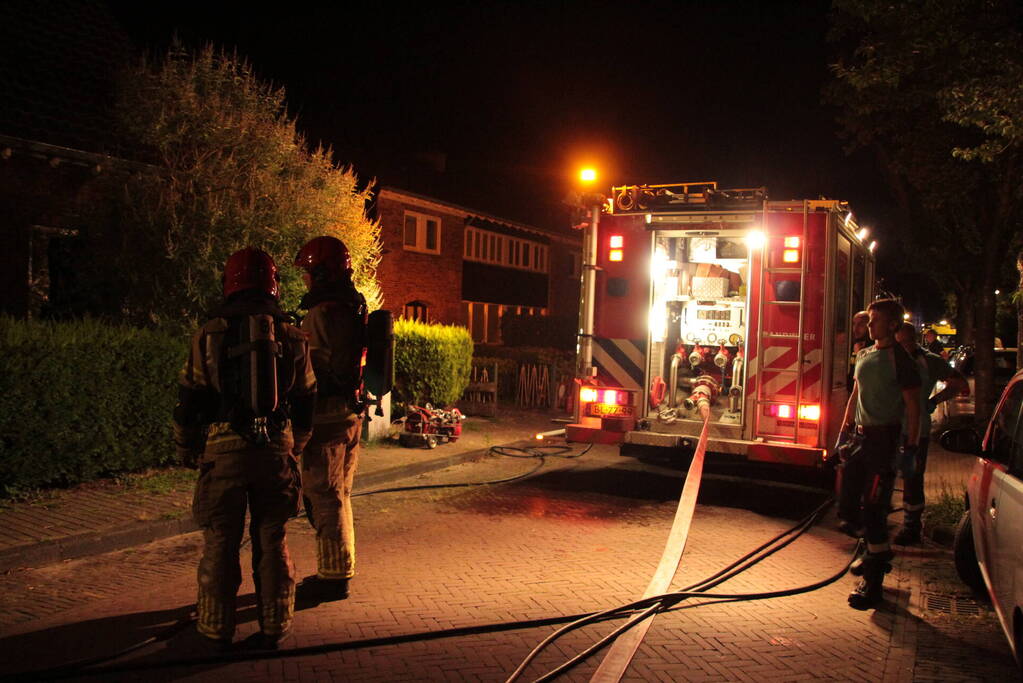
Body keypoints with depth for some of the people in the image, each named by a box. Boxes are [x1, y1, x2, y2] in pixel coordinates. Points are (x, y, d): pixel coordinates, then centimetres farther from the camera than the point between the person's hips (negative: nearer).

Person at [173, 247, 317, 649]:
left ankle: (217, 629, 17)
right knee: (272, 541, 11)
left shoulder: (210, 334, -1)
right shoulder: (291, 336, 6)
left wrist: (185, 449, 15)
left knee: (220, 542, 8)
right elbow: (305, 400, 12)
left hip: (224, 449, -2)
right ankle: (273, 627, 17)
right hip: (276, 449, 2)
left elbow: (190, 400, 1)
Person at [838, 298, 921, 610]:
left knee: (872, 509, -8)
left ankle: (873, 583, 0)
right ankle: (878, 551, 36)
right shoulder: (864, 355, 12)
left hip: (883, 438, -8)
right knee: (848, 506, 12)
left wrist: (911, 447, -13)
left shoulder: (900, 359, -10)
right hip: (860, 437, 8)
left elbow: (912, 406, -11)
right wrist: (845, 430, 18)